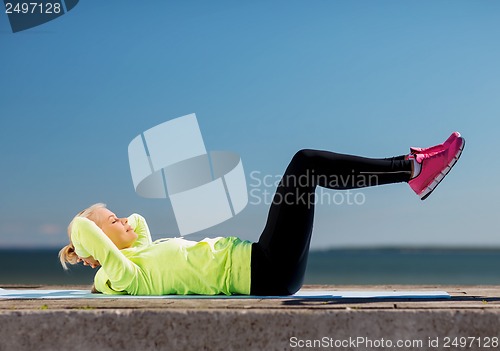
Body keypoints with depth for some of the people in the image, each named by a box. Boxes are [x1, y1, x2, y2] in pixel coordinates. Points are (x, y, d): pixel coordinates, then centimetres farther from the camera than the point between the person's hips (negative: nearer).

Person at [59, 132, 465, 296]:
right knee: (305, 163, -11)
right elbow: (80, 229, -17)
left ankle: (412, 167, 8)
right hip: (266, 273, -10)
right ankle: (413, 169, -7)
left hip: (263, 271, 10)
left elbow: (139, 220, 38)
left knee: (307, 165, 7)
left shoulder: (140, 253, 18)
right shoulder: (124, 275, -7)